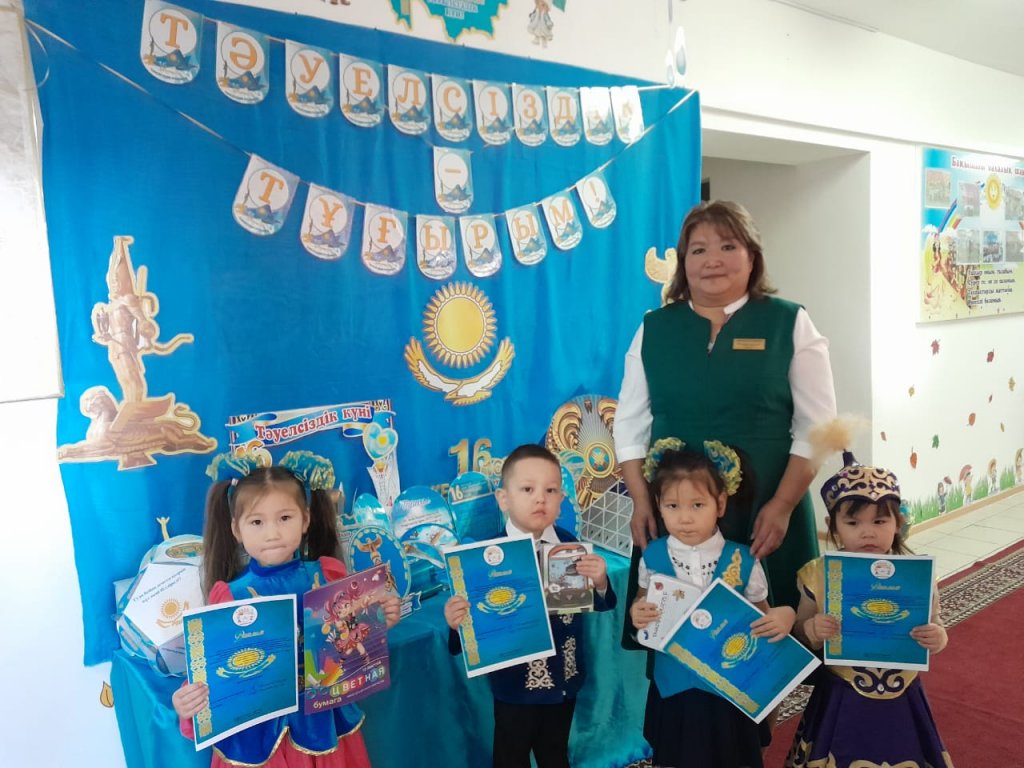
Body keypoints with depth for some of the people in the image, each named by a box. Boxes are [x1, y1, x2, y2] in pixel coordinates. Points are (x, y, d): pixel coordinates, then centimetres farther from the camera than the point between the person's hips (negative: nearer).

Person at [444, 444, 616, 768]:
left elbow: (599, 605, -2)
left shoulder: (570, 545, -9)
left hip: (563, 678, 3)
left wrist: (600, 582, -23)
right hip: (515, 684, -3)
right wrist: (457, 621, -37)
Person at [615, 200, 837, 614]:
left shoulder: (789, 323, 2)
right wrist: (641, 500, -2)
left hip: (764, 514, -1)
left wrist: (782, 506, -10)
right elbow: (630, 423, 9)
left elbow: (816, 426, -2)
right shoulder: (654, 328, 7)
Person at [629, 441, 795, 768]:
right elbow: (642, 603, 7)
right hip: (674, 686, 1)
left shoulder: (742, 560, -11)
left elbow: (761, 616, 0)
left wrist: (784, 616, -21)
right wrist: (636, 613, -15)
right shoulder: (653, 556, -8)